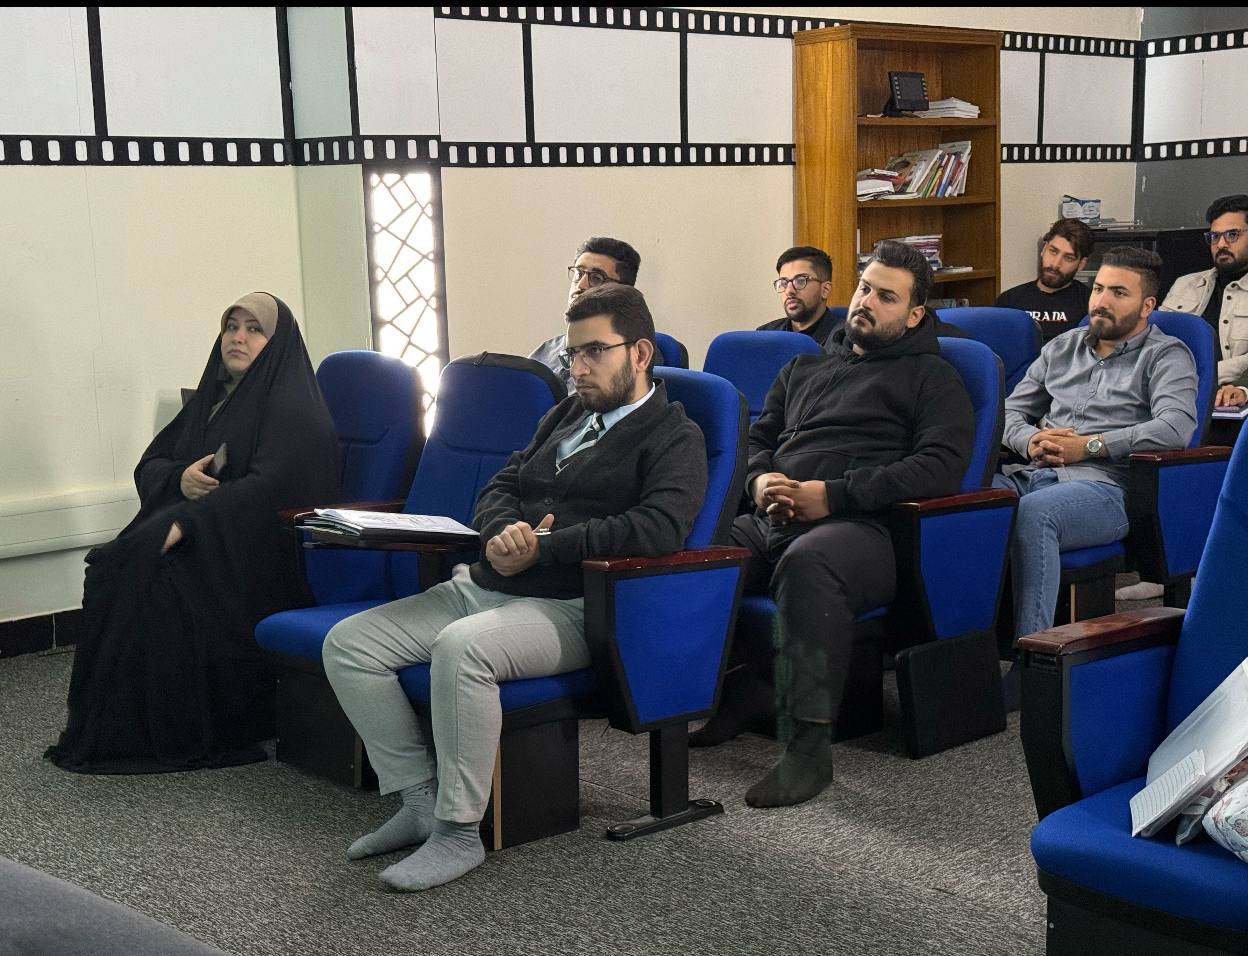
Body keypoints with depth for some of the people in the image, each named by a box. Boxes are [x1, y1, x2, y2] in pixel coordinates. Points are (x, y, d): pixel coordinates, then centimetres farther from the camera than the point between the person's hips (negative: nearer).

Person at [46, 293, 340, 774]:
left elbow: (269, 487, -21)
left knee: (146, 577, -29)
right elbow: (149, 466, 15)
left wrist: (186, 521, -29)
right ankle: (107, 727, -13)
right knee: (110, 571, -18)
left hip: (257, 555, -7)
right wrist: (180, 480, -10)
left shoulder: (292, 407, -6)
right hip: (201, 547, 7)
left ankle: (167, 733, -18)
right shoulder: (210, 398, 18)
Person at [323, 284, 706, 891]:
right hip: (482, 586, 8)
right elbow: (500, 488, 20)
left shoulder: (675, 438, -2)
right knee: (347, 643, -6)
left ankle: (458, 834, -22)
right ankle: (420, 803, -1)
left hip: (567, 608, -8)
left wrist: (542, 549, -19)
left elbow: (659, 527, -20)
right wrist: (501, 532, -7)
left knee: (459, 648, -37)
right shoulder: (565, 416, 22)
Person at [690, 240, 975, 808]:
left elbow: (942, 466, -2)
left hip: (862, 527, -5)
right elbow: (758, 438, 31)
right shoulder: (805, 370, 31)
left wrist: (834, 494, -10)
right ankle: (745, 681, -8)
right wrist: (761, 480, 4)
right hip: (772, 524, 6)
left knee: (807, 561, -41)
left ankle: (810, 743, -35)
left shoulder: (930, 377, 14)